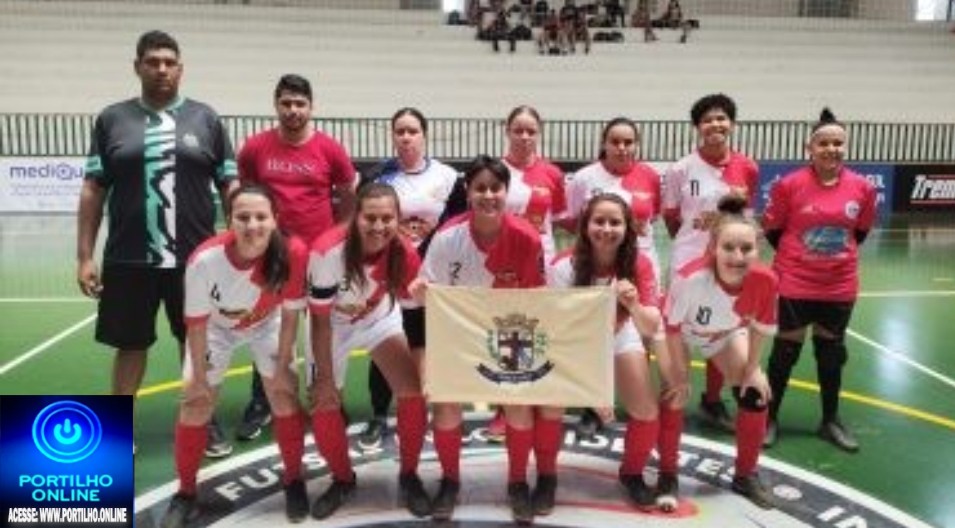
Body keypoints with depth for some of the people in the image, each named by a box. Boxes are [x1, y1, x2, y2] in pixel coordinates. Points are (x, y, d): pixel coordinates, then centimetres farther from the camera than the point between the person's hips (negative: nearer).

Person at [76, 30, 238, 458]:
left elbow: (230, 186, 4)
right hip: (128, 261, 0)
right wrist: (84, 256, 0)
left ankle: (203, 421, 27)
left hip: (196, 259, 0)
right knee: (130, 344, 11)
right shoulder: (112, 119, 5)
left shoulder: (205, 119, 4)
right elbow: (93, 190, 5)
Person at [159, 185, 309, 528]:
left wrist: (283, 366, -10)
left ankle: (294, 482, 19)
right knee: (195, 402, -1)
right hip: (216, 327, 0)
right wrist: (199, 376, -11)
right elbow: (197, 322, -21)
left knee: (285, 395, -4)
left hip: (266, 326, 1)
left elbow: (290, 314, -18)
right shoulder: (204, 259, -37)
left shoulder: (293, 253, -35)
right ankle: (186, 493, 20)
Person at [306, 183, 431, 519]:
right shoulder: (328, 252, -35)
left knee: (413, 393, -11)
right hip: (334, 323, -1)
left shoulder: (405, 254, -27)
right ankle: (343, 480, 25)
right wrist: (325, 378, -17)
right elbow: (321, 321, -23)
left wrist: (419, 361, -21)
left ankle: (408, 477, 12)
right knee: (324, 406, -4)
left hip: (380, 320, 2)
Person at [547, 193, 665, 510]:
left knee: (647, 413, -8)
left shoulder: (639, 265, -25)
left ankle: (632, 474, 22)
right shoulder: (563, 267, -31)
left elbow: (652, 329, -30)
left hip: (620, 338, 2)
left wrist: (634, 305, -53)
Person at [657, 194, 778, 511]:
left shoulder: (765, 281, -34)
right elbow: (673, 326, -25)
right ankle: (668, 477, 5)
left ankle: (746, 475, 20)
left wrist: (752, 369, -5)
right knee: (675, 394, -15)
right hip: (679, 332, -3)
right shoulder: (689, 278, -45)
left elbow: (758, 327, -11)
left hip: (727, 334, 4)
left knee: (755, 394, -1)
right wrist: (680, 373, -17)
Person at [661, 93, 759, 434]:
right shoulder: (681, 169, -10)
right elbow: (670, 218, 1)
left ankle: (712, 402, 32)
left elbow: (748, 214, 10)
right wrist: (692, 240, 2)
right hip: (688, 264, -3)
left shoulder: (748, 169, -3)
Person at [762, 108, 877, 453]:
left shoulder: (863, 188, -4)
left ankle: (831, 420, 32)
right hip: (794, 284, -3)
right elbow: (771, 230, -1)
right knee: (786, 350, 9)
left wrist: (839, 253, 7)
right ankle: (770, 417, 24)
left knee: (832, 352, 16)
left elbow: (861, 231, 12)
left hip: (840, 286, 3)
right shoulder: (789, 185, -13)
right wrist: (797, 256, 5)